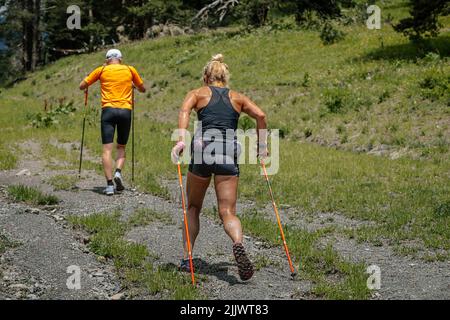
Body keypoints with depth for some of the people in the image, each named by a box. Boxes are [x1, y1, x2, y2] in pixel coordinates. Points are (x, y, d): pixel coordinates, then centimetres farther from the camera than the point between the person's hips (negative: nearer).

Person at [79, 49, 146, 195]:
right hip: (125, 111, 1)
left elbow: (82, 86, 13)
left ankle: (109, 184, -12)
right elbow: (143, 89, 24)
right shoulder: (130, 70, 12)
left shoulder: (102, 70, 9)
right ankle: (118, 172, -9)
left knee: (107, 149, -3)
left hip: (108, 110, -1)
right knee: (121, 147, 16)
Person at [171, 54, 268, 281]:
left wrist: (181, 140, -17)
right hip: (229, 152, 1)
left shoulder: (198, 93, 15)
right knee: (228, 212, -1)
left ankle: (187, 258, 14)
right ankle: (238, 244, -32)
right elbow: (260, 115, 7)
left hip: (203, 149, -1)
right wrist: (262, 146, 13)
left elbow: (184, 111, -6)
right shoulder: (237, 98, 21)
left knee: (193, 208, 18)